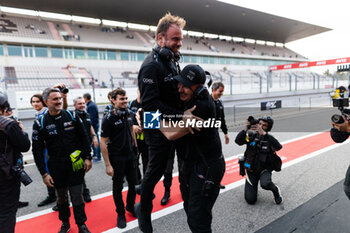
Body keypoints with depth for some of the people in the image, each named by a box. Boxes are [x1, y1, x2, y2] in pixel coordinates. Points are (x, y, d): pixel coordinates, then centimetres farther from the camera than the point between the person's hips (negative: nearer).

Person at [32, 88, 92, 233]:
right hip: (56, 168, 1)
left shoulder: (72, 116, -3)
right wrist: (44, 173, -5)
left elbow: (84, 138, 3)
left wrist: (87, 157, 0)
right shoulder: (40, 124, -5)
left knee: (77, 196, 5)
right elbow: (37, 150, -3)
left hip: (76, 164, 0)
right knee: (61, 197, 17)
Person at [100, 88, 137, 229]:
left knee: (133, 183, 13)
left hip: (130, 155, 5)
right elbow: (103, 143, -15)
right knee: (118, 187, 10)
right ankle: (120, 213, 31)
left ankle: (130, 206, 39)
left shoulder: (129, 114, 2)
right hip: (116, 159, -5)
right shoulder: (109, 119, -16)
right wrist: (108, 165, -16)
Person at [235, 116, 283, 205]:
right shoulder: (251, 135, -6)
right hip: (251, 170, 1)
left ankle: (275, 190, 1)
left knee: (265, 184, -35)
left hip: (264, 169, -1)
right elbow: (238, 141, -21)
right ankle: (251, 185, 29)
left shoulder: (269, 138, -7)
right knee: (250, 200, -4)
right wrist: (245, 129, -35)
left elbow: (278, 147, -29)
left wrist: (264, 134, -36)